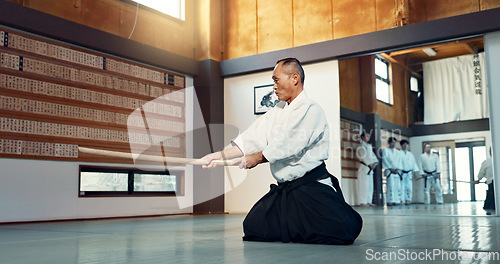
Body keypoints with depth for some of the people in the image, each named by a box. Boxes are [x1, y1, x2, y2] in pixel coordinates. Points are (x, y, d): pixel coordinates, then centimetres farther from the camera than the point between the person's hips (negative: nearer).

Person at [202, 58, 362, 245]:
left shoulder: (311, 110, -10)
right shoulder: (276, 112, 16)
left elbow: (289, 146, -17)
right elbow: (251, 138, 9)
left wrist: (257, 158, -4)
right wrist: (220, 156, -3)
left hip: (311, 186, -7)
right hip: (285, 188, 7)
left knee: (343, 230, -25)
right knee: (253, 227, -3)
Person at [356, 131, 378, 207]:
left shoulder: (369, 146, 19)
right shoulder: (361, 146, -6)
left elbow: (373, 155, 13)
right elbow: (363, 156, -15)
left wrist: (374, 163, -4)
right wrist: (370, 164, -14)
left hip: (370, 168, 8)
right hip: (364, 167, -8)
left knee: (370, 185, 9)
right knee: (364, 185, -11)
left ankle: (369, 201, 15)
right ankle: (362, 202, -10)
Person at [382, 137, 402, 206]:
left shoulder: (398, 152, 19)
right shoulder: (385, 150, 5)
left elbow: (399, 162, 13)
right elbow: (385, 161, -3)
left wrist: (398, 169, -4)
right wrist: (391, 169, -10)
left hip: (397, 171, 5)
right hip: (389, 171, -5)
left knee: (398, 186, -3)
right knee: (390, 186, -15)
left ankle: (396, 201, -1)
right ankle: (390, 201, -15)